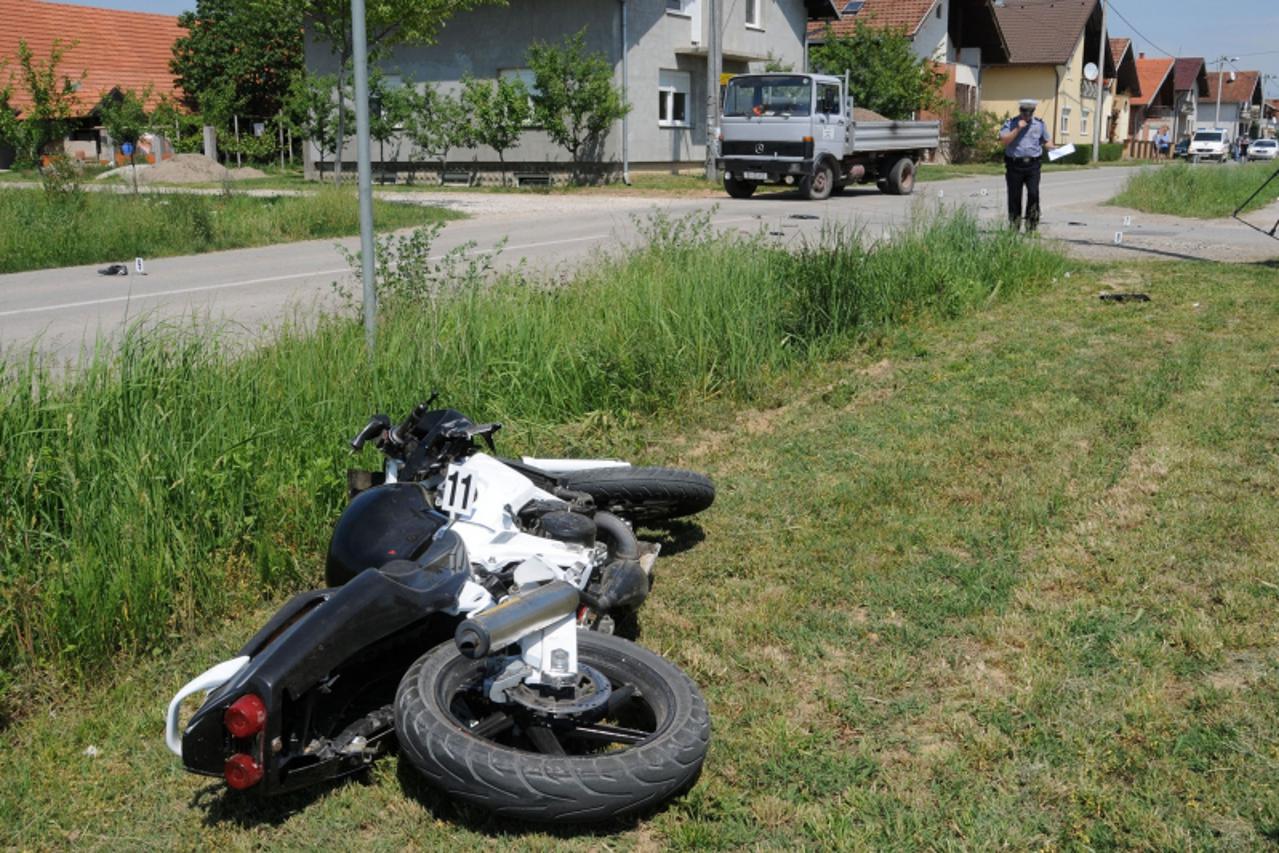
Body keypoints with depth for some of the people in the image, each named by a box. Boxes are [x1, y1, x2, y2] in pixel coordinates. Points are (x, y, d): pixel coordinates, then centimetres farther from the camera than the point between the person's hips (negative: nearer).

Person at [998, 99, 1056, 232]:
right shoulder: (1010, 124, 5)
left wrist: (1052, 147, 0)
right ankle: (1014, 226, 15)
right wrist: (1017, 129, -13)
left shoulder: (1039, 124, 12)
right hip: (1014, 165, -1)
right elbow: (1003, 142, -8)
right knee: (1014, 196, 3)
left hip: (1032, 165, 1)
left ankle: (1032, 225, -6)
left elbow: (1046, 141, 21)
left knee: (1033, 193, -14)